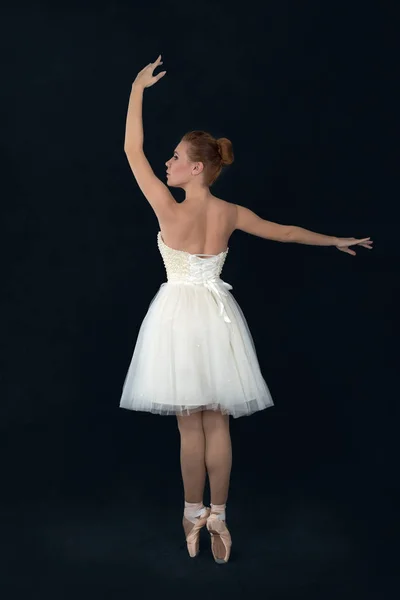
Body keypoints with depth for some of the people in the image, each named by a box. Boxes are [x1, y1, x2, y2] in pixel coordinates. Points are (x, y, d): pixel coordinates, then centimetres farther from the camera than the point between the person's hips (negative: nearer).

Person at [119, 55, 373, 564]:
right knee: (217, 422, 8)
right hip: (215, 317, 4)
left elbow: (132, 151, -9)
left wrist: (137, 89, -3)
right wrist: (336, 241, 27)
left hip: (179, 314, -4)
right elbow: (286, 232, 12)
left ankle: (194, 514, 16)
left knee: (190, 423, 5)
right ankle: (217, 516, 14)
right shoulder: (231, 213, -1)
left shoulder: (170, 211, -14)